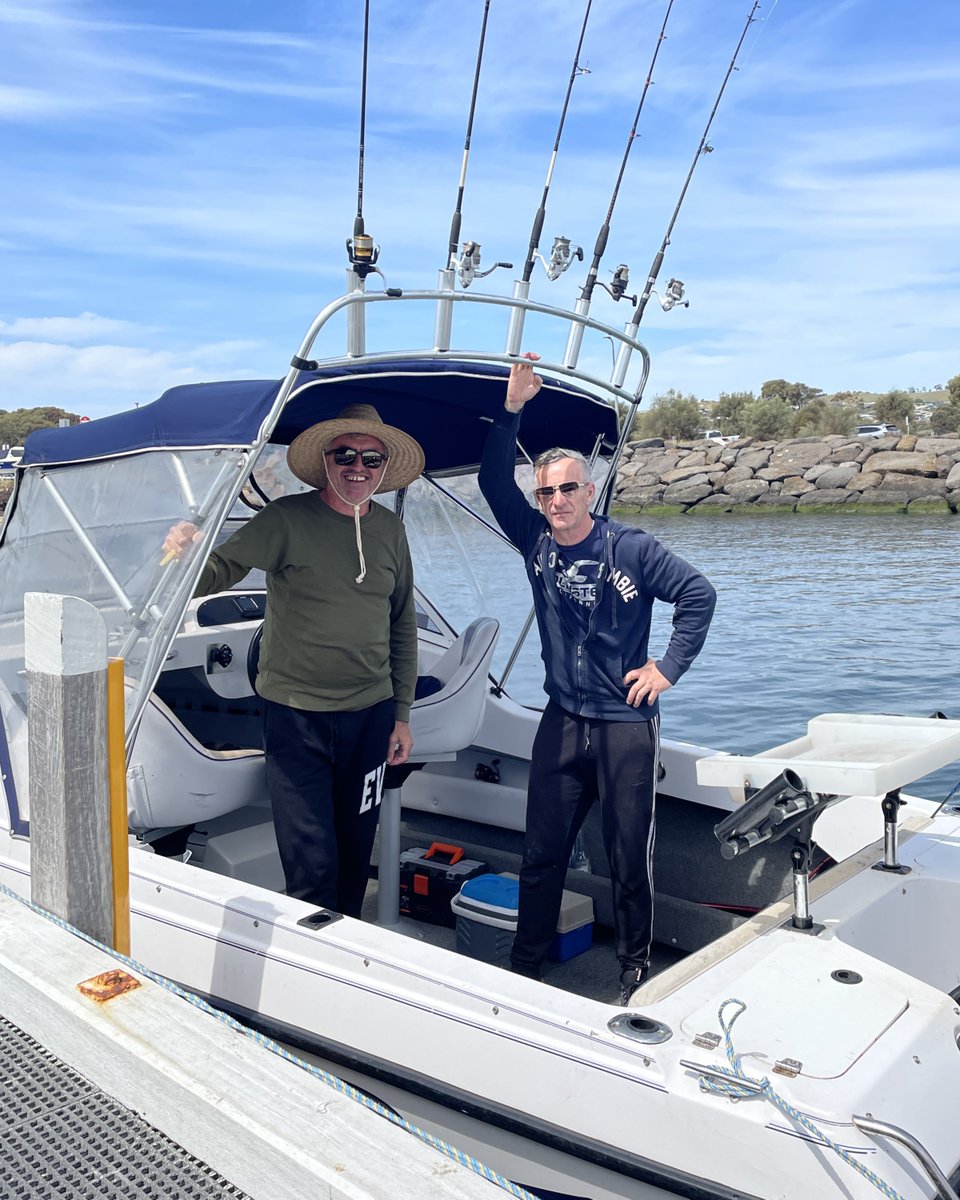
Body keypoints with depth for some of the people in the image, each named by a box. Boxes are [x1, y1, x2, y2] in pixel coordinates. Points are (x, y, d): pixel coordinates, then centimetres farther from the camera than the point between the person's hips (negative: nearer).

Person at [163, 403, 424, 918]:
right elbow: (220, 570, -16)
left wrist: (402, 714, 13)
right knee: (312, 865, -7)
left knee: (355, 856, 14)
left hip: (370, 714, 5)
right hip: (296, 716, -4)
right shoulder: (287, 519, -7)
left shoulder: (390, 529, 7)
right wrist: (183, 558, -40)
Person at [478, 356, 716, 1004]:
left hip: (627, 724, -3)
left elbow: (699, 594, -4)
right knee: (542, 851, 8)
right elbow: (494, 480, -4)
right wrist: (513, 408, -12)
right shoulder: (535, 541, 2)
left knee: (631, 856, 7)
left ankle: (636, 966, 25)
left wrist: (669, 668, -6)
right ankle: (527, 962, 23)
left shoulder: (631, 549, -8)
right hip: (562, 721, 3)